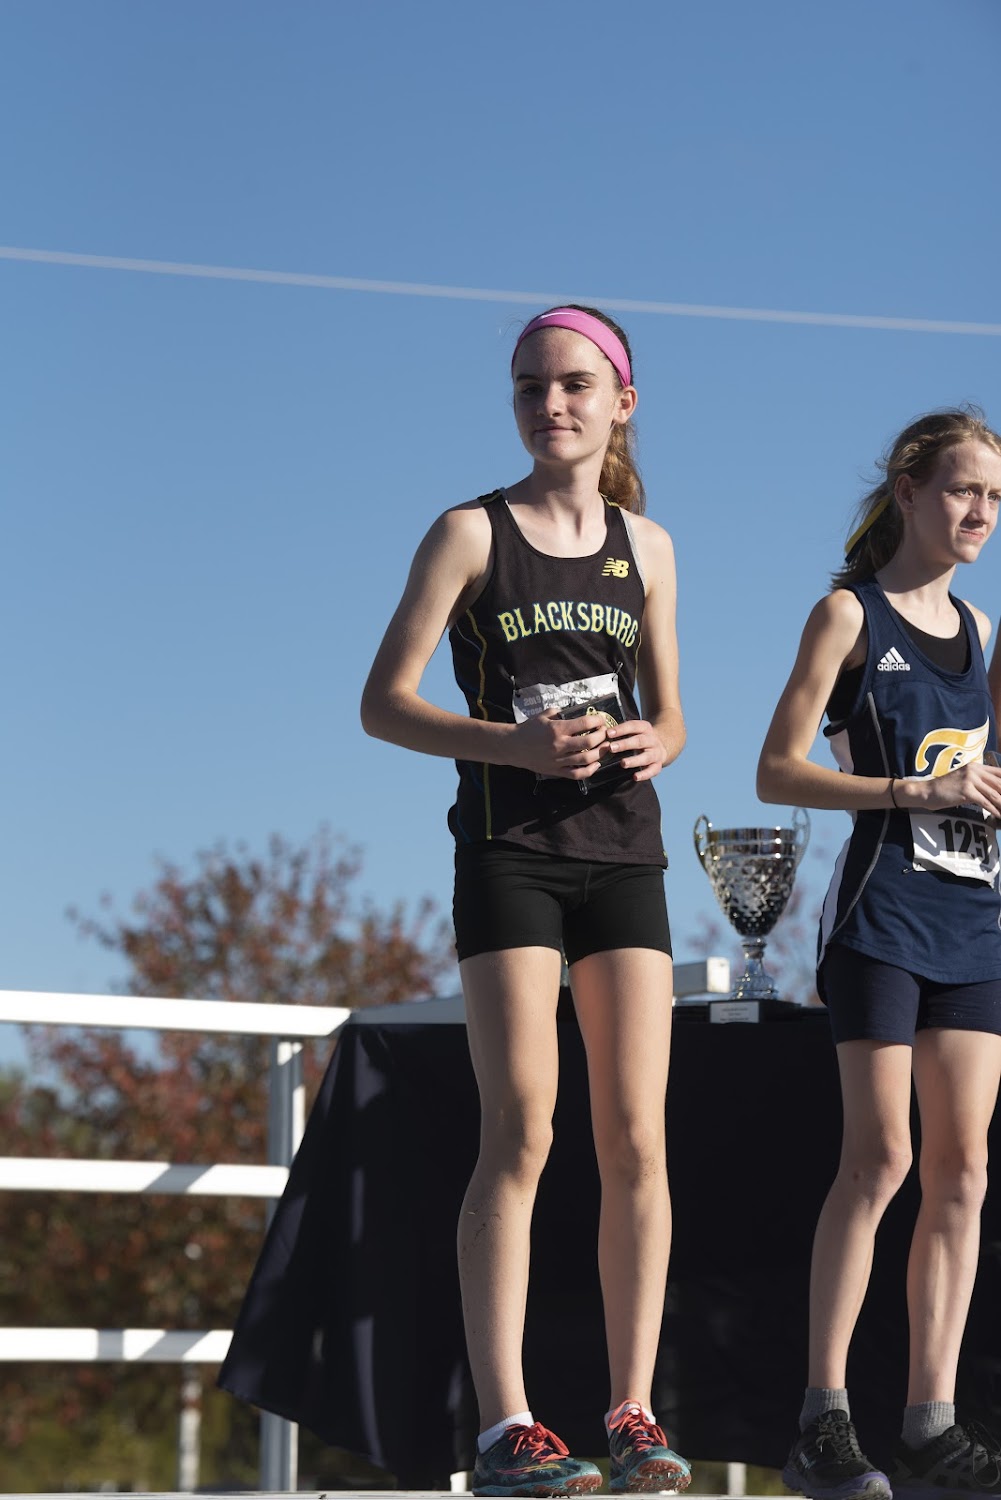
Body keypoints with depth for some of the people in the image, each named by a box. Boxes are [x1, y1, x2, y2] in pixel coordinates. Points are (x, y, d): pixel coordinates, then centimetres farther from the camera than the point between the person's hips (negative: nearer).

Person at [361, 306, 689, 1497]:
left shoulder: (647, 547, 13)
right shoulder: (473, 533, 1)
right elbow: (384, 702, -4)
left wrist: (654, 746, -5)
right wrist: (518, 743, -19)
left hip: (624, 850, 4)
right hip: (510, 849, -4)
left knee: (636, 1138, 0)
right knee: (521, 1132, -12)